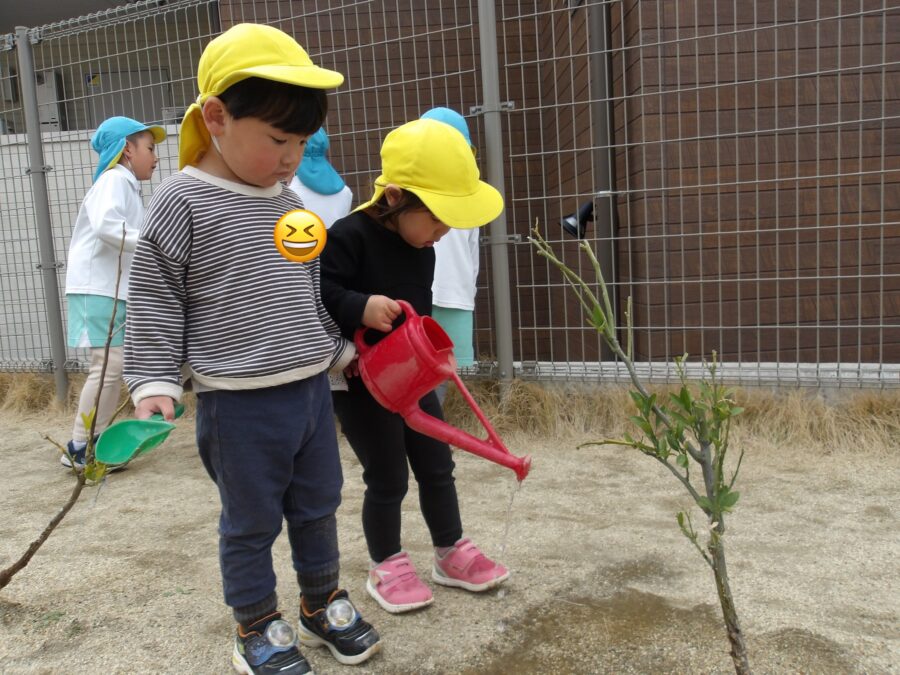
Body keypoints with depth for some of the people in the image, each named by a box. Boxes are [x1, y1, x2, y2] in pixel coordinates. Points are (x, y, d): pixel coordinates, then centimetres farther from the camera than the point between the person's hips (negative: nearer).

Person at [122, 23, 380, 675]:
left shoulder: (290, 205, 8)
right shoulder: (182, 204, -11)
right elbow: (155, 302, -6)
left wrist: (340, 348, 25)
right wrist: (155, 381, -11)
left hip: (312, 390, 6)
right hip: (240, 402, -6)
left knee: (318, 505, 18)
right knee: (252, 521, 9)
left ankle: (322, 602, 39)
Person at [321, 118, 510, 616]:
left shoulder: (421, 246, 3)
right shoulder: (351, 236, -21)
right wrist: (360, 308, -36)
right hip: (358, 382, -7)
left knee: (437, 467, 14)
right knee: (388, 478, 3)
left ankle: (451, 554, 32)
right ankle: (385, 568, 25)